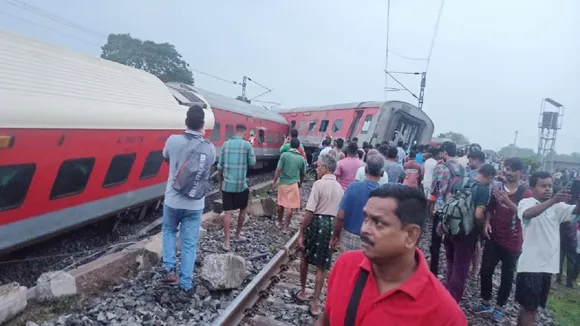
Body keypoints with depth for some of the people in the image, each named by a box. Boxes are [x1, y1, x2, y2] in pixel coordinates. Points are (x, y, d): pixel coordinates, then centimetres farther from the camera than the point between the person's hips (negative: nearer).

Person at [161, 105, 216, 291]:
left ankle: (169, 268, 16)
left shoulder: (173, 140, -11)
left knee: (168, 231, 27)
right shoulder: (209, 148, -8)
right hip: (195, 204, 0)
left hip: (173, 200, 0)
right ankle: (185, 284, 17)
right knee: (189, 243, 11)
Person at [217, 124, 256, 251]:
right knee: (242, 210, 19)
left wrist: (219, 182, 15)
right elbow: (252, 162, 1)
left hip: (227, 184, 2)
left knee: (227, 213, 1)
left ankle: (227, 242, -3)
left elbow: (220, 166, 5)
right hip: (241, 184, -2)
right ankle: (237, 234, 32)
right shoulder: (247, 145, -6)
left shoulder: (225, 144, 3)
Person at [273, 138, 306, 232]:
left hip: (283, 183, 1)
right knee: (290, 207, 3)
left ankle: (280, 223, 32)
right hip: (294, 184, -1)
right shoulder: (302, 159, 3)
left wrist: (275, 182, 1)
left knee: (281, 204, 17)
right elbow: (303, 174, 13)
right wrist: (300, 183, 30)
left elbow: (278, 170, -9)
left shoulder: (284, 155, -6)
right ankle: (285, 227, 5)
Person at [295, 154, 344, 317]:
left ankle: (302, 291, 35)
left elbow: (309, 212, -17)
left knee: (305, 258, 20)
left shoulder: (319, 184, -12)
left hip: (317, 223, -4)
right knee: (322, 266, 10)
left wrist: (301, 233, -12)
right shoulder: (339, 187, 7)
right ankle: (315, 303, 14)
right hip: (332, 225, 5)